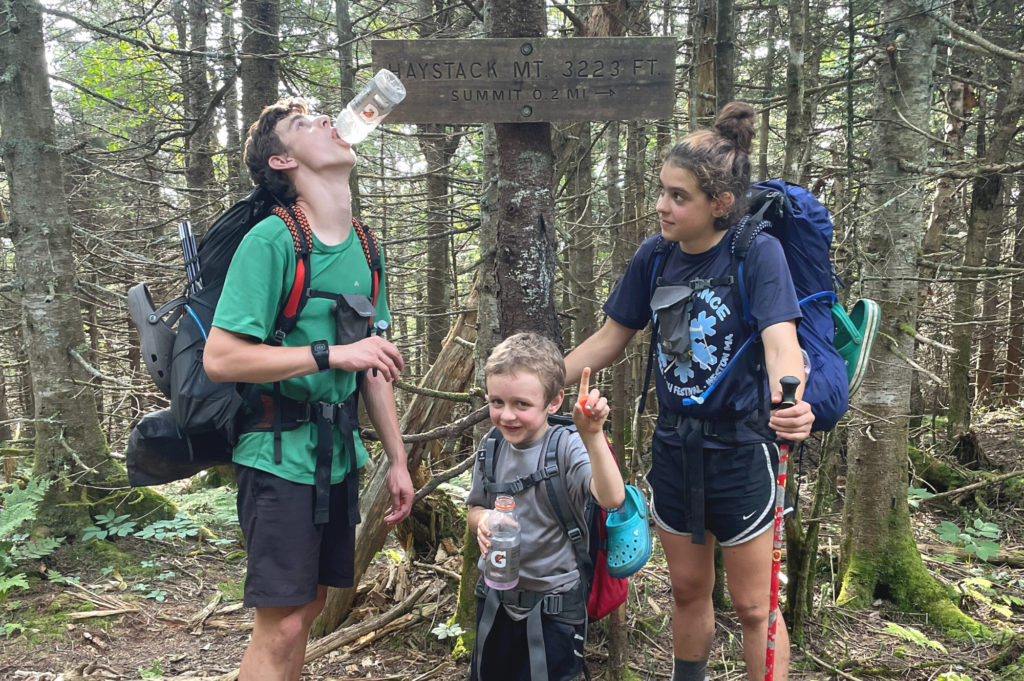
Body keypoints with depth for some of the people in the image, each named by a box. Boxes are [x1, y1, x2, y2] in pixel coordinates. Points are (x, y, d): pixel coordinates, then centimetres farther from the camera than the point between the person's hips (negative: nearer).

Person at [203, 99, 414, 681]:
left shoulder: (364, 246, 8)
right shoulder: (271, 241, -15)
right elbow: (220, 358, -21)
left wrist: (398, 460, 12)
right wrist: (334, 354, -23)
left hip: (338, 454, 7)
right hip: (282, 456, -7)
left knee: (311, 605, 17)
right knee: (283, 622, -1)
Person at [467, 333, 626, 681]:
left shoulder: (567, 447, -22)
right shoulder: (493, 445, -7)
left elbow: (612, 498, -38)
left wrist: (592, 435, -50)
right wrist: (482, 519, -17)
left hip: (554, 605, -5)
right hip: (495, 597, 5)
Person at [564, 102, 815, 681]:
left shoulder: (758, 252, -16)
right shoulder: (655, 255, -2)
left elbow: (781, 340, -29)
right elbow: (609, 341, 6)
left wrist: (790, 403, -50)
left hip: (740, 448, -4)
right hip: (675, 444, 5)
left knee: (752, 606, 9)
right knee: (689, 592, 21)